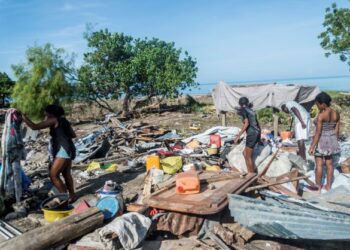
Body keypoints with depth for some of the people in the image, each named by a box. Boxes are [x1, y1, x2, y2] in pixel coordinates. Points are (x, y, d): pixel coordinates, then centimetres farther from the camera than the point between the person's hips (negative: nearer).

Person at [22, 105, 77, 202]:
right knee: (66, 174, 17)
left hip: (63, 150, -10)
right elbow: (73, 135, 22)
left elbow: (34, 127, -11)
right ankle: (72, 196, 26)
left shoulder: (54, 120, -7)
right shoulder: (64, 120, 18)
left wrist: (24, 117, 0)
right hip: (67, 150, 10)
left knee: (53, 175, -7)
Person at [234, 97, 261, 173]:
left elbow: (246, 123, -15)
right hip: (257, 132, 8)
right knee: (245, 153, 18)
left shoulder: (243, 110, -3)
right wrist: (259, 138, 28)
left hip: (251, 134, -8)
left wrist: (238, 136, -17)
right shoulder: (251, 111, 20)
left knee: (248, 156, 3)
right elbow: (257, 124, 21)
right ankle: (250, 173, 21)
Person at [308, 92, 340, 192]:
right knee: (329, 164, 14)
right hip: (331, 141, 7)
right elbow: (337, 131, 5)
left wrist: (312, 147, -15)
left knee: (319, 164, 4)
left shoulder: (321, 115, -22)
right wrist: (334, 142, 17)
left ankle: (318, 186, 13)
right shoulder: (336, 114, -2)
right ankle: (328, 186, 23)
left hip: (321, 141, -7)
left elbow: (318, 133, -21)